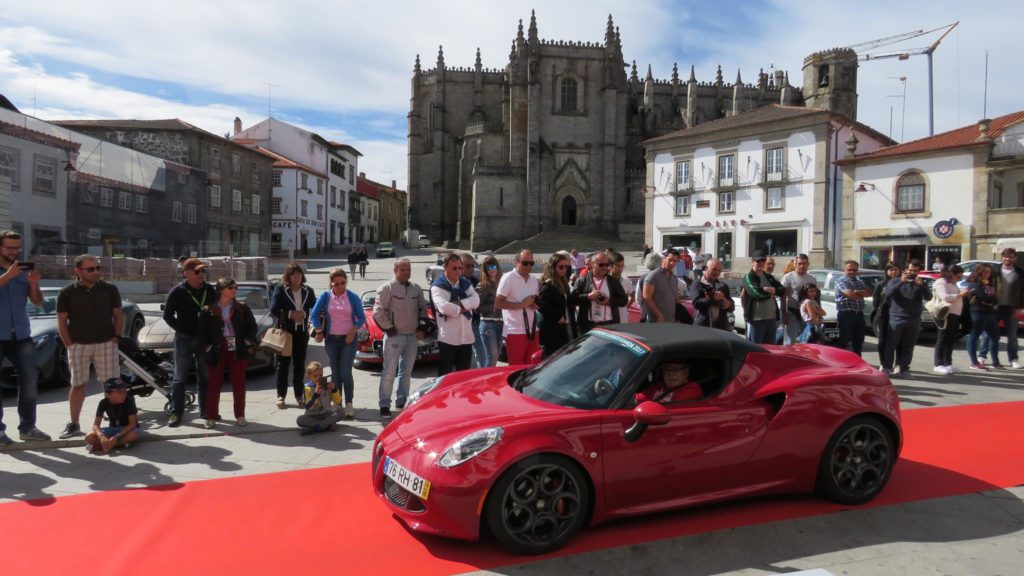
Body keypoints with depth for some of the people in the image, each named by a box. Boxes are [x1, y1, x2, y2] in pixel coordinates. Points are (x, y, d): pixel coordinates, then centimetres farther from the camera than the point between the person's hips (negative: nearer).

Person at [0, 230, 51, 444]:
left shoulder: (24, 271, 10)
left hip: (21, 335, 4)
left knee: (29, 381, 4)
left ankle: (27, 427, 13)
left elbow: (37, 302, 6)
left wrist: (34, 284, -10)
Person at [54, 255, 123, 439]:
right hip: (78, 345, 0)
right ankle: (74, 425, 17)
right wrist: (70, 345, -4)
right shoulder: (67, 292, 0)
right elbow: (61, 322, 2)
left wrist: (115, 337, -3)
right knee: (78, 385, 8)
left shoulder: (110, 289, 2)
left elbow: (118, 316, 7)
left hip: (106, 343, 0)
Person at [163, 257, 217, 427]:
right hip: (184, 339, -4)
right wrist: (183, 330, -8)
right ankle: (176, 413, 6)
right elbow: (168, 315, -4)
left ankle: (206, 410, 20)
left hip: (204, 338, 4)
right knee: (179, 378, 1)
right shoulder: (178, 292, -7)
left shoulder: (210, 290, 4)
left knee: (205, 376, 10)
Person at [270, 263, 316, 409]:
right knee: (283, 364, 4)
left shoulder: (308, 291, 7)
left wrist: (303, 313, -12)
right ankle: (281, 396, 12)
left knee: (299, 364, 8)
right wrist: (290, 314, -14)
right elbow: (274, 310, -8)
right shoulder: (280, 289, -2)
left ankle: (299, 396, 16)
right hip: (284, 331, -2)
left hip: (302, 332, 3)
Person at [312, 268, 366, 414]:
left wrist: (353, 331, -12)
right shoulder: (325, 296, 2)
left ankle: (349, 403, 1)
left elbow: (361, 318, 2)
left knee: (345, 372, -8)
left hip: (348, 339, -2)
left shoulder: (353, 297, 0)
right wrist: (319, 332, -4)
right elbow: (315, 314, 4)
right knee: (335, 372, 6)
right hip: (331, 339, 2)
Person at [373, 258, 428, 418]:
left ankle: (402, 400, 24)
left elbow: (423, 309, 17)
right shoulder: (387, 288, -9)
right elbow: (378, 312, -13)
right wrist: (389, 329, -12)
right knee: (389, 371, -6)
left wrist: (421, 328, 7)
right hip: (395, 335, -6)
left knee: (406, 371, 13)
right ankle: (384, 403, 1)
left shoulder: (416, 288, 9)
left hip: (413, 336, 6)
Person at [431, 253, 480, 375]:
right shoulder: (438, 286, -7)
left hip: (466, 337, 6)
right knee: (445, 375, 0)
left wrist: (459, 303, -17)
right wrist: (462, 308, -10)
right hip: (447, 338, -6)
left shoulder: (466, 283, 13)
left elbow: (475, 300, -3)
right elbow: (443, 307, -23)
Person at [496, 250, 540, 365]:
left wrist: (535, 304, 1)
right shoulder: (508, 278, -9)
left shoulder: (534, 280, 12)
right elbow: (498, 304, -15)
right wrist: (522, 304, -19)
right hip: (515, 331, -7)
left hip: (532, 331, 7)